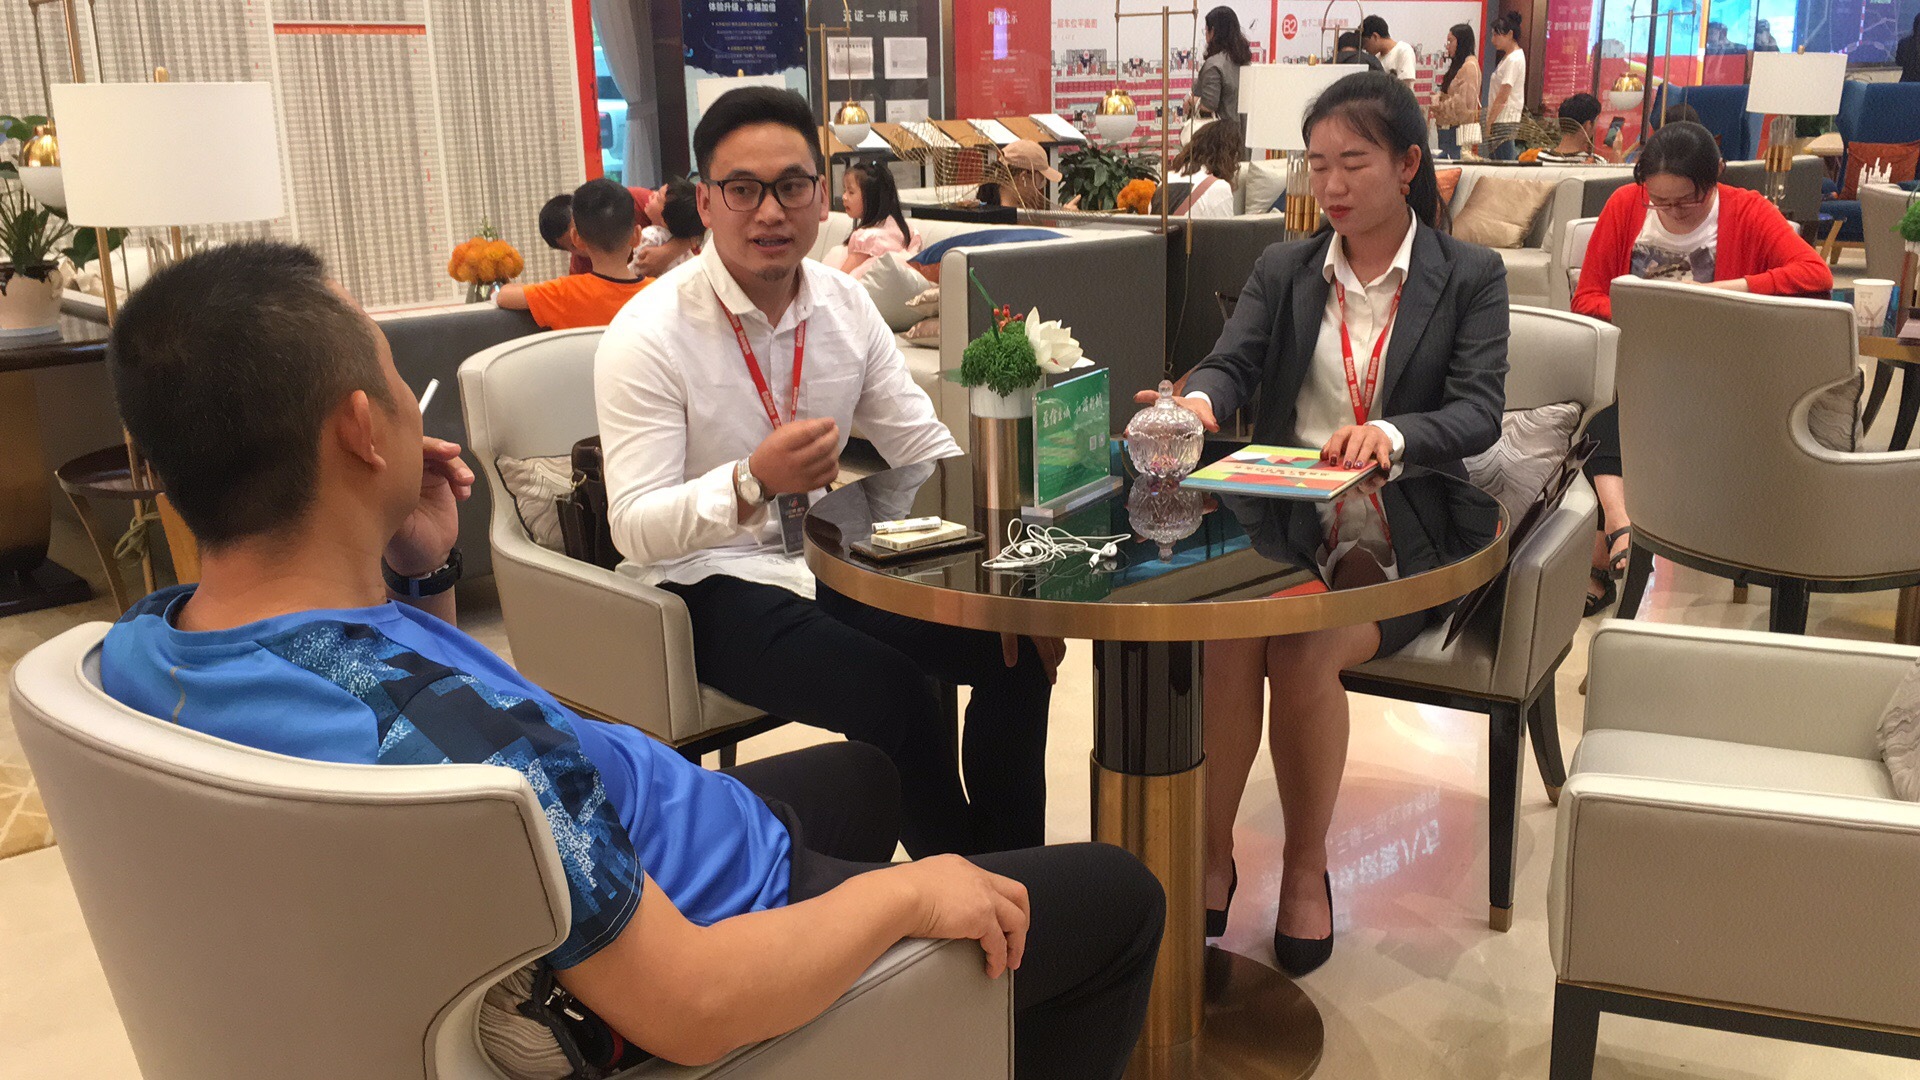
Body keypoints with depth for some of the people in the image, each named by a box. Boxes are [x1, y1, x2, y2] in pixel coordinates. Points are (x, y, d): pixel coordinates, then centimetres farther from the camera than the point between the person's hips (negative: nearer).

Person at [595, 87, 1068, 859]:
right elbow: (635, 528, -20)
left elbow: (931, 453, 2)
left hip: (831, 560, 6)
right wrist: (754, 481, -39)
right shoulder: (647, 338, -16)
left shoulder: (846, 304, 1)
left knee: (1017, 648, -10)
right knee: (897, 694, -28)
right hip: (711, 587, -6)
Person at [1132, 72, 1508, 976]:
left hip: (1397, 538, -2)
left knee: (1305, 657, -29)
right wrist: (1197, 400, -28)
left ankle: (1306, 868, -6)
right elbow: (1231, 362, -2)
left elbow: (1479, 411, -8)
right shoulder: (1282, 271, 15)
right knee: (1228, 644, -27)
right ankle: (1211, 855, -9)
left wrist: (1392, 435, -30)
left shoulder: (1470, 277, 7)